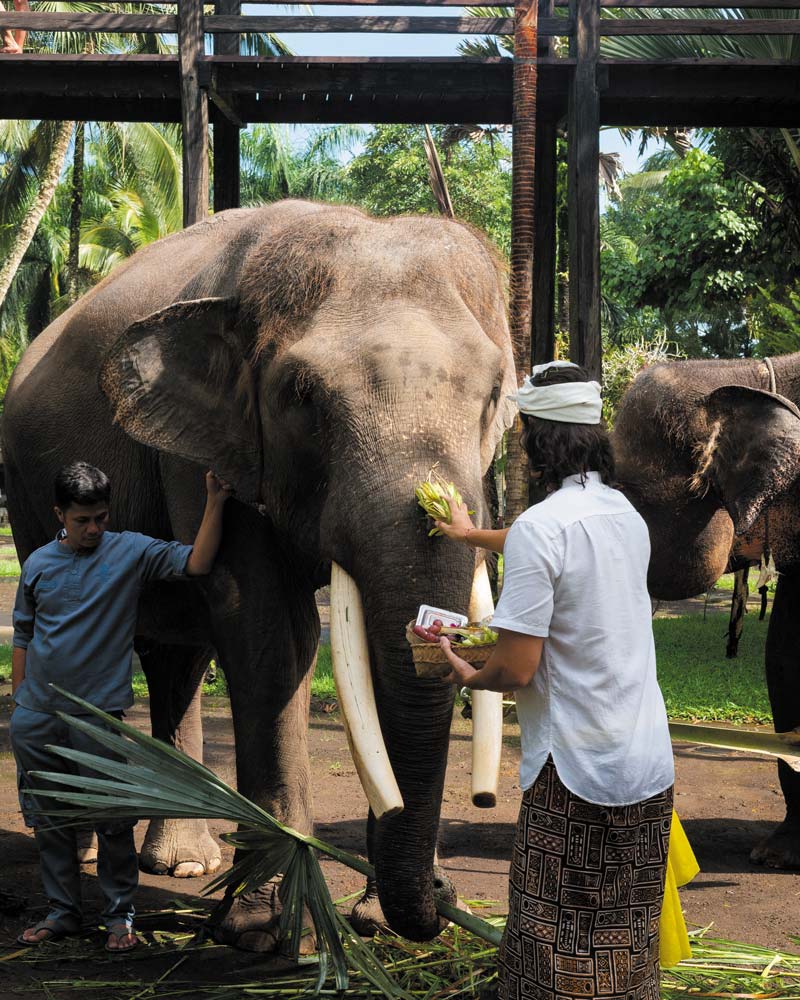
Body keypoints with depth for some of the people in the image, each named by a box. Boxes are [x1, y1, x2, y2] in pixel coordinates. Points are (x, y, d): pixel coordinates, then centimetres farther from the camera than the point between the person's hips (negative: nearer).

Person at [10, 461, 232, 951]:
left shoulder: (131, 552, -1)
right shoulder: (40, 563, 7)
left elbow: (197, 563, -11)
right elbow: (23, 635, 15)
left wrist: (215, 503, -21)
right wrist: (19, 700, 12)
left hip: (98, 713, -3)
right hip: (36, 716, 3)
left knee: (113, 820, -1)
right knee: (49, 819, 10)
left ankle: (120, 915, 13)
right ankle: (63, 911, 23)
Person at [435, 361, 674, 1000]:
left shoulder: (539, 528, -17)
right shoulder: (625, 513, 8)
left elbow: (516, 669, -18)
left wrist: (468, 677, 5)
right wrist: (473, 535, 48)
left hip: (578, 771, -7)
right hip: (651, 762, 7)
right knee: (628, 941, 16)